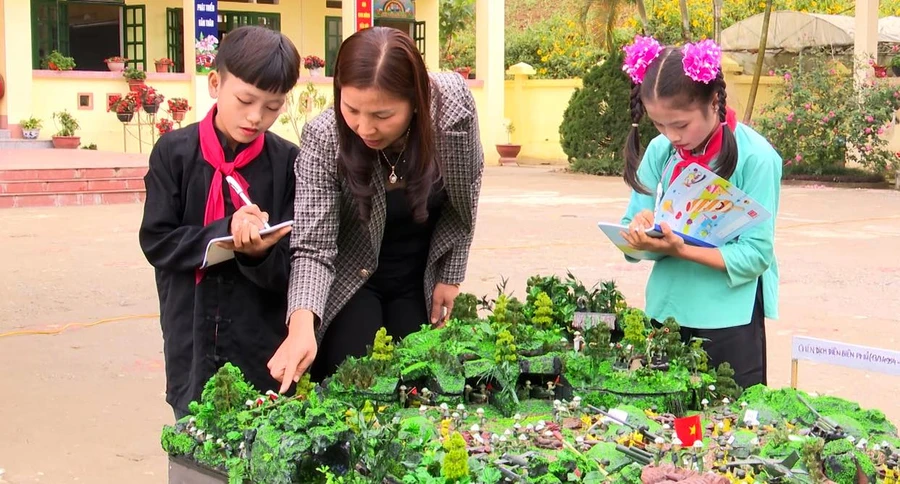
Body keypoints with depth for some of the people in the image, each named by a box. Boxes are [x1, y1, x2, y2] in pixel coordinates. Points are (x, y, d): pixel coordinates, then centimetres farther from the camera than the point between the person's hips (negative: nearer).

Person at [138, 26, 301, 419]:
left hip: (265, 346, 0)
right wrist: (226, 232, -19)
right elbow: (157, 241, -5)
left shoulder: (287, 161, -3)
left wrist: (259, 252, -25)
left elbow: (291, 266, -4)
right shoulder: (175, 152, -2)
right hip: (192, 342, 0)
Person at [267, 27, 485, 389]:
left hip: (422, 279, 2)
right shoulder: (323, 139, -28)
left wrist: (450, 276, -2)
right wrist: (302, 322, -46)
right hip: (351, 281, -2)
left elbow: (464, 196, -7)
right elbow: (312, 246, -28)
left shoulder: (452, 104, -24)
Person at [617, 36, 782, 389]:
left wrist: (682, 250, -27)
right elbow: (630, 235, 3)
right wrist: (639, 232, -20)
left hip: (729, 320, -4)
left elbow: (756, 253, -16)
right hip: (665, 311, 5)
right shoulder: (660, 151, 1)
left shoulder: (755, 157, -13)